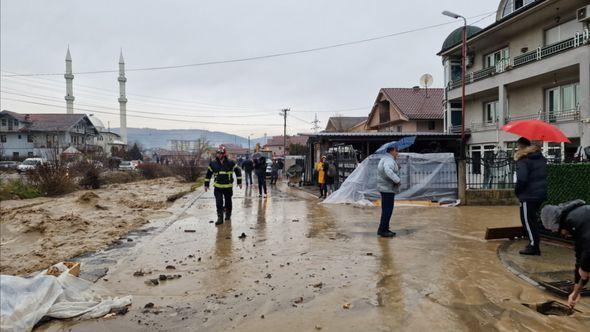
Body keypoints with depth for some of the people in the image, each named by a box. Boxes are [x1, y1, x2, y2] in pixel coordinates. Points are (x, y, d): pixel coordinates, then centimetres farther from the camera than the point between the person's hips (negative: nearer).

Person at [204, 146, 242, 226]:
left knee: (228, 202, 13)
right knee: (219, 203, -8)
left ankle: (228, 215, 34)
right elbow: (208, 174, 10)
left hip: (228, 187, 0)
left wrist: (239, 182, 5)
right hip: (218, 187, 1)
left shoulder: (230, 163, -7)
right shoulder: (213, 164, -2)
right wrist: (206, 184, 10)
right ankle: (220, 218, -1)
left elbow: (238, 171, 5)